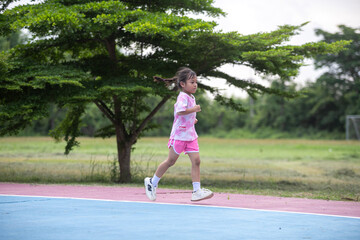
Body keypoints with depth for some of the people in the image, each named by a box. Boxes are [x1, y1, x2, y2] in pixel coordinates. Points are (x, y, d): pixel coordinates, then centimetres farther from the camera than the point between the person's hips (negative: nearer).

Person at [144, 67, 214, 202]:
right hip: (179, 135, -8)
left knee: (196, 161, -4)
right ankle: (152, 183, 21)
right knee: (171, 161, 3)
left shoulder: (191, 97, 15)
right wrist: (194, 109, -23)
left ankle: (197, 191, -7)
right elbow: (180, 111, -31)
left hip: (190, 135, 8)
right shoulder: (183, 97, -14)